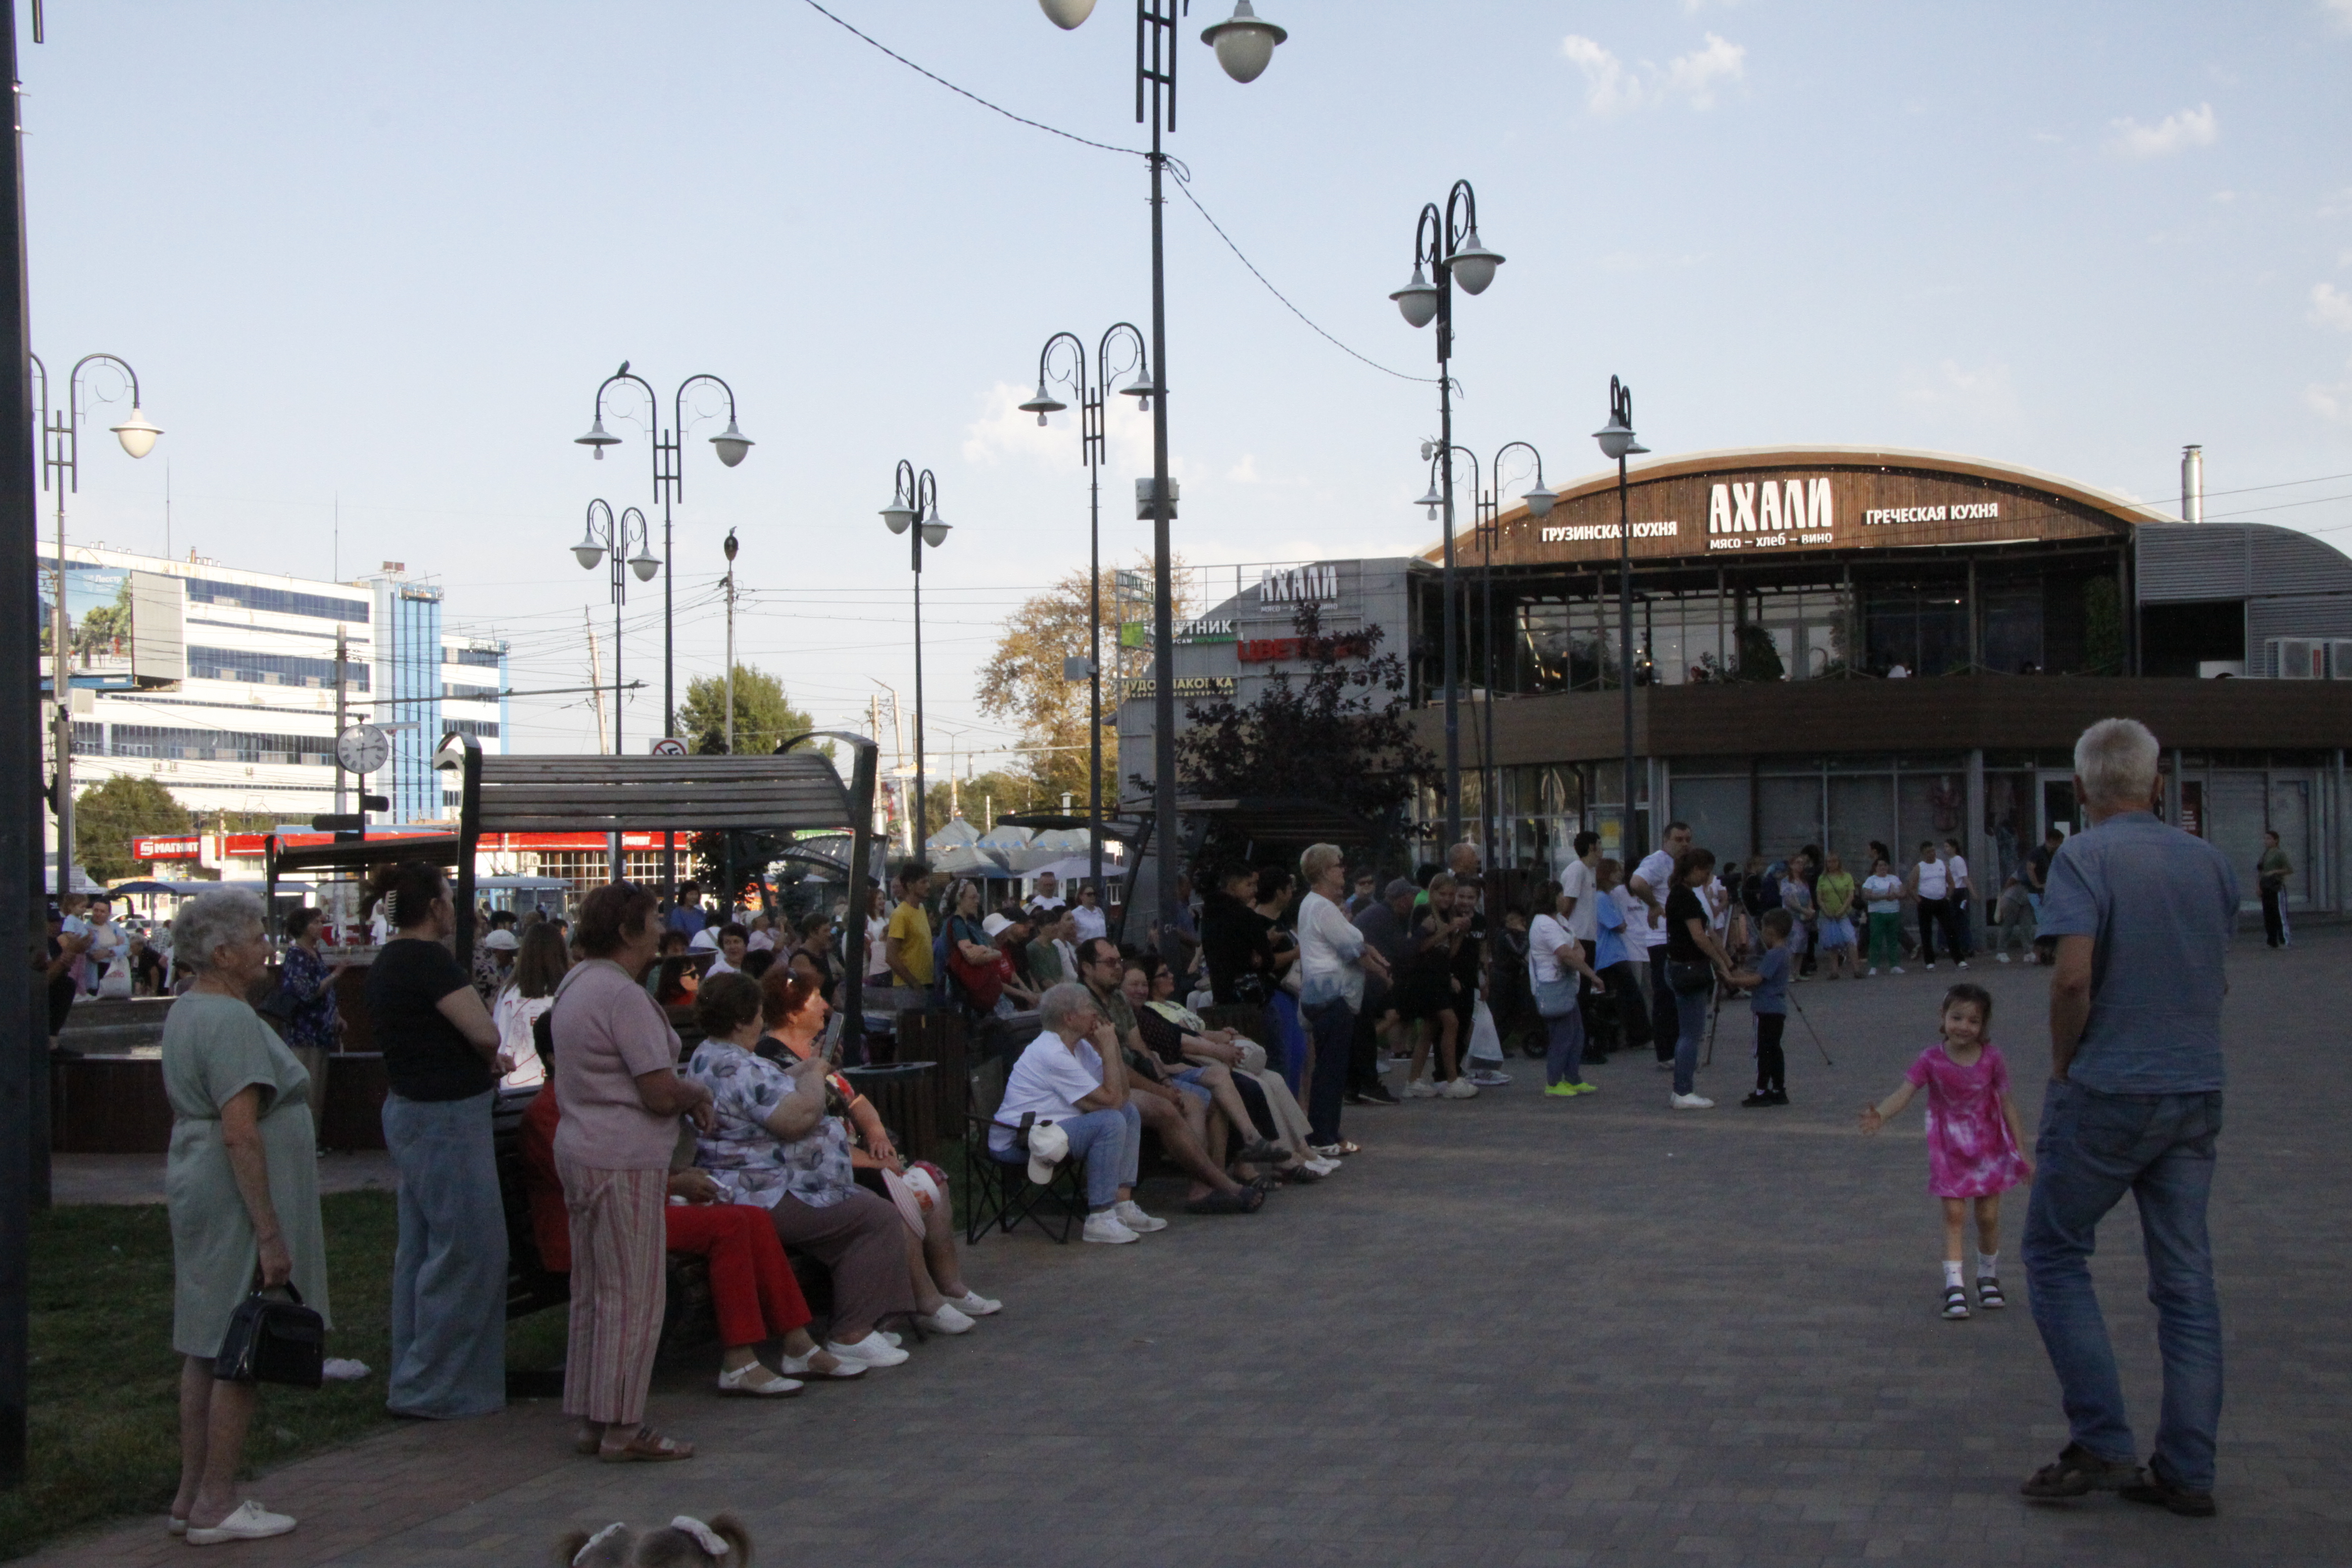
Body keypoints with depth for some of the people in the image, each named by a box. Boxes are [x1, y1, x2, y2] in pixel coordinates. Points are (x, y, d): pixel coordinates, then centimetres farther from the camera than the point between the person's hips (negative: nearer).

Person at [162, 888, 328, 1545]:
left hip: (196, 1191, 10)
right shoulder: (231, 1021, -18)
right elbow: (240, 1133, -24)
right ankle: (214, 1505, 2)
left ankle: (191, 1496, 20)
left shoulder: (186, 1011, 14)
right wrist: (271, 1232, -23)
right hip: (235, 1202, -10)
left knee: (205, 1349, 14)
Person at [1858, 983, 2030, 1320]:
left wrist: (2022, 1152, 0)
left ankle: (1988, 1277, 29)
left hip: (1989, 1147, 1)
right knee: (1954, 1214, -5)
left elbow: (2007, 1105, -2)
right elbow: (1905, 1092, -25)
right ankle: (1954, 1285, -1)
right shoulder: (1932, 1059, -14)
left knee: (1988, 1216, 6)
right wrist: (1880, 1113, -46)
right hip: (1950, 1150, -1)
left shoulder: (1992, 1058, -10)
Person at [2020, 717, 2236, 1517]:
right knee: (2186, 1280, 8)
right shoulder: (2212, 862, 8)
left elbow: (2073, 977, -21)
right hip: (2198, 1092, 6)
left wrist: (2063, 1063, -6)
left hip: (2108, 1092, -6)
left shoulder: (2085, 858, -11)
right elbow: (2216, 979, 16)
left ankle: (2101, 1442, 3)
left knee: (2057, 1252, 9)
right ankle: (2187, 1472, 11)